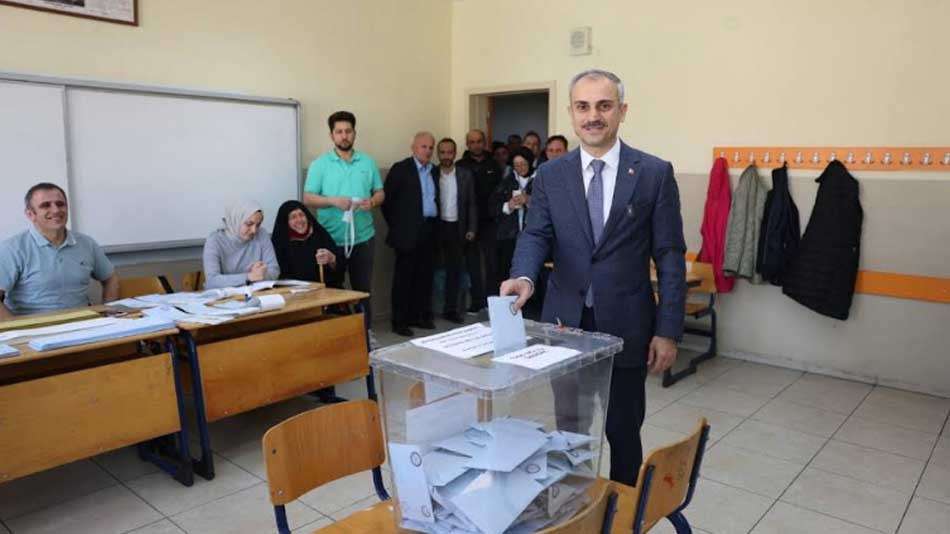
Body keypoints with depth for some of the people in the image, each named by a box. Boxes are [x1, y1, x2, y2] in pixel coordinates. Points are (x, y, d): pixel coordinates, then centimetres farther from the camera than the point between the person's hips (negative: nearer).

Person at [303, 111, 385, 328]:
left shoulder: (368, 162, 7)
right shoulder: (320, 164, -1)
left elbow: (380, 193, 10)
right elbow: (308, 199, -5)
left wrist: (372, 201, -13)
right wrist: (333, 201, -20)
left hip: (363, 237, 3)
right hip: (331, 239, -2)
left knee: (363, 289, 12)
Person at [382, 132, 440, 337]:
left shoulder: (433, 171, 15)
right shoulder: (401, 169, -4)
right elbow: (387, 199, -6)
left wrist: (434, 225, 10)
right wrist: (396, 225, -2)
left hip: (429, 231, 6)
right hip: (409, 233, -6)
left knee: (424, 276, 9)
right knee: (404, 276, -1)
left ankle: (419, 315, 19)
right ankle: (400, 321, 5)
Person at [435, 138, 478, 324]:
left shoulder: (465, 175, 4)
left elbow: (471, 204, 5)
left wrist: (472, 228, -1)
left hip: (457, 228, 2)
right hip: (435, 227, -1)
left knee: (454, 269, 7)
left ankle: (451, 309, 16)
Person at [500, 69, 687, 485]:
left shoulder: (655, 173, -3)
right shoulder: (550, 175, 4)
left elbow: (670, 258, -3)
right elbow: (536, 234, -5)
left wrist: (668, 330, -7)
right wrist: (523, 276, -28)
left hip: (625, 326, -2)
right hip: (565, 324, 2)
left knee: (623, 432, 12)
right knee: (568, 428, 14)